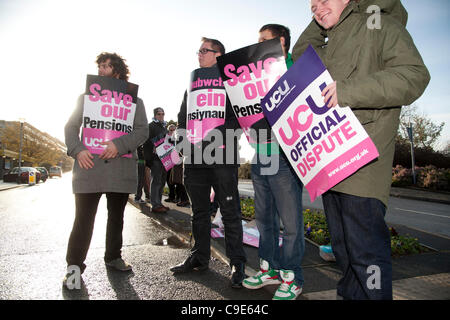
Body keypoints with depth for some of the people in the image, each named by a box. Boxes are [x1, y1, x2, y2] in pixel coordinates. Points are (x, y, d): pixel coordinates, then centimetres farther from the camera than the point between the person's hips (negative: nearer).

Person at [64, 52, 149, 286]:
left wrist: (119, 145, -18)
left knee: (116, 216, 12)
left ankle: (113, 257, 27)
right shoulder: (86, 96, 16)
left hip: (121, 166, 0)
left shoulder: (133, 100, 11)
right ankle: (74, 265, 9)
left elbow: (142, 131, -1)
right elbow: (71, 127, 9)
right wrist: (77, 150, -10)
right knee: (84, 217, -3)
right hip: (89, 164, 0)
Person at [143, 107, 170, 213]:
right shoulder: (151, 126, -1)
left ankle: (159, 203, 20)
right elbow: (146, 141, -12)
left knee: (162, 182, 11)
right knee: (156, 181, -9)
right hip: (155, 158, -8)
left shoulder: (164, 127, 23)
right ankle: (155, 205, -6)